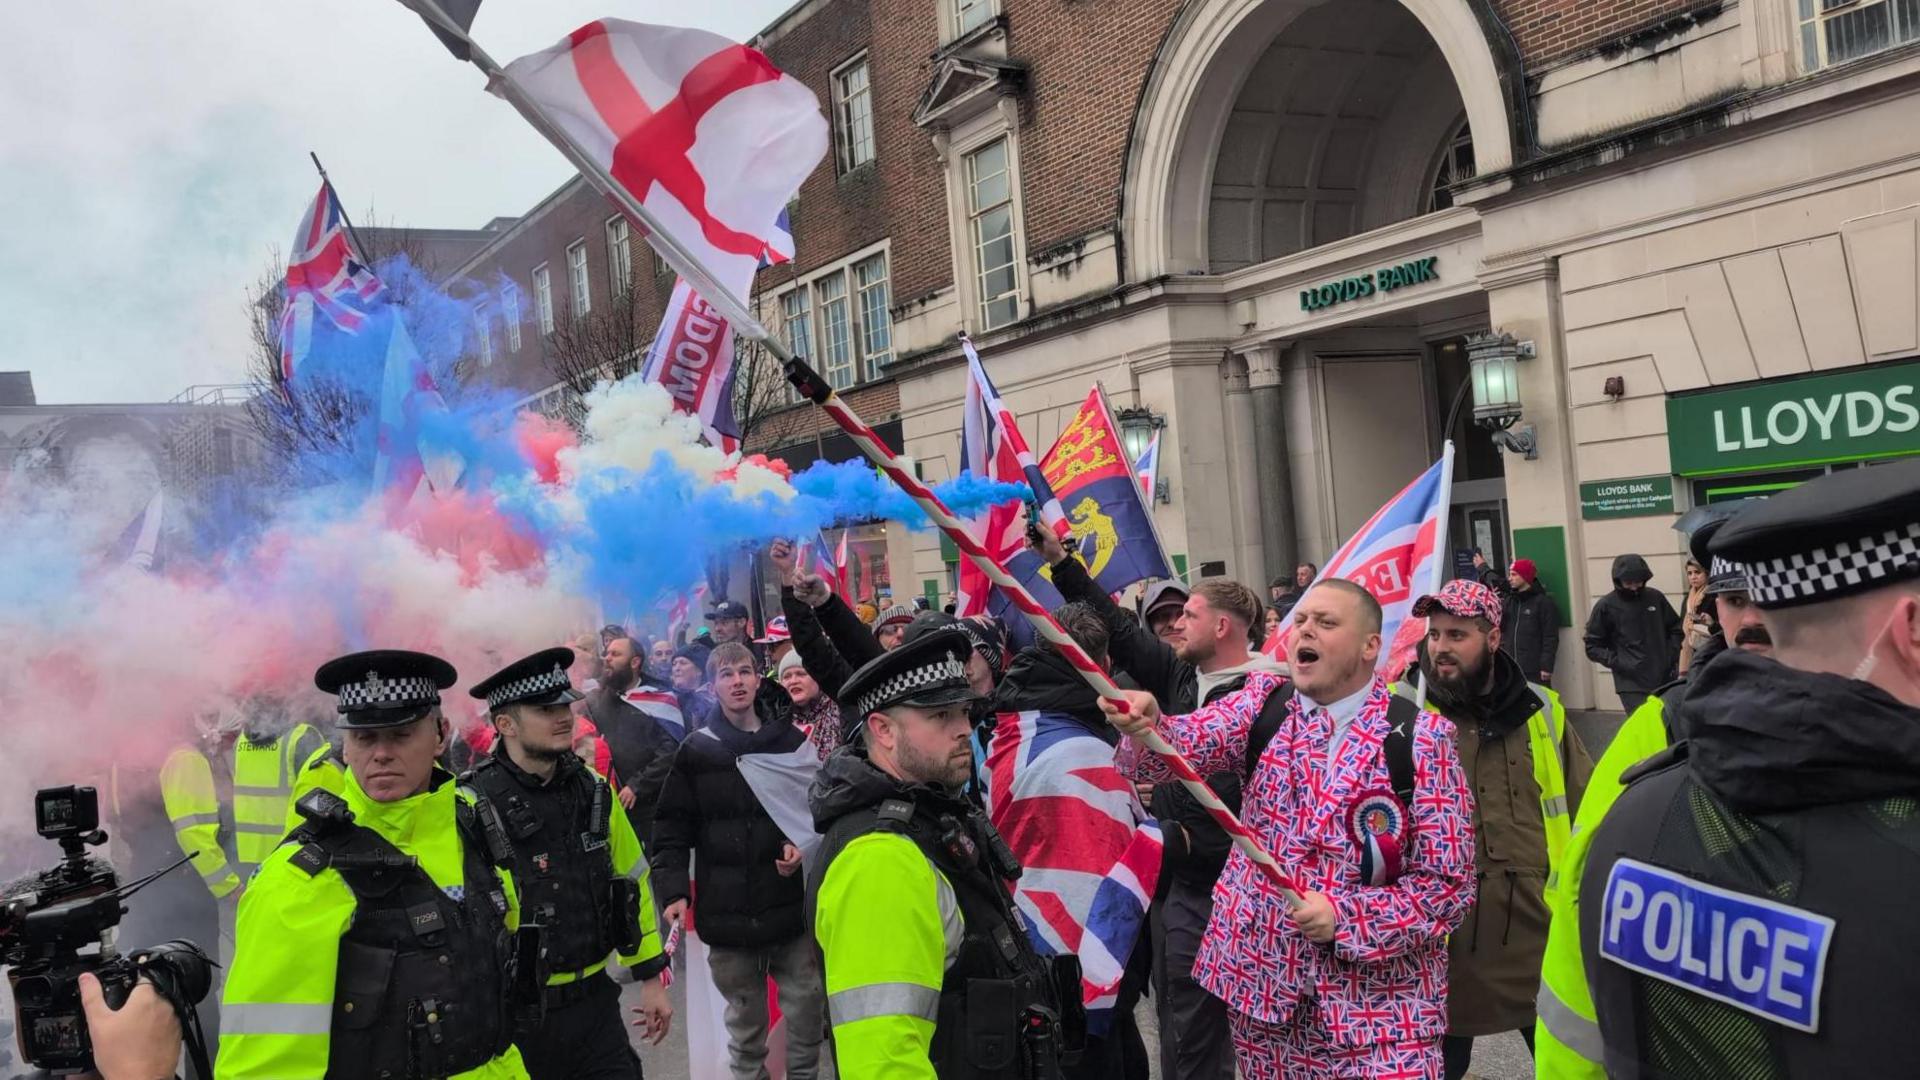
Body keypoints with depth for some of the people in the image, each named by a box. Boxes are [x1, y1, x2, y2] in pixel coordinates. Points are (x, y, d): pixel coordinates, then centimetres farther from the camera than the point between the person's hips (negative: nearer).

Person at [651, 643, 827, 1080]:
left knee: (806, 1008, 5)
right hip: (727, 912, 0)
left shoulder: (793, 742, 2)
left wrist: (804, 846, -9)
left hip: (791, 907, 0)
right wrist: (674, 890, -7)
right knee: (744, 1019, 10)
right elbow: (672, 828, 3)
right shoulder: (695, 751, 2)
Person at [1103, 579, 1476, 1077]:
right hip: (1262, 983, 3)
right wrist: (1146, 724, -39)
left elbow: (1448, 884, -7)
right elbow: (1186, 742, -17)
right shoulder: (1264, 703, 2)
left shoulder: (1421, 737, -7)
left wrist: (1347, 917, -19)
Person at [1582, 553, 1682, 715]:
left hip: (1664, 679, 4)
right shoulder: (1606, 606, -4)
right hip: (1632, 684, -4)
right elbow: (1593, 647, 1)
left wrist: (1672, 655, 5)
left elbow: (1675, 628, 19)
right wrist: (1617, 663, -11)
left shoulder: (1656, 598, 5)